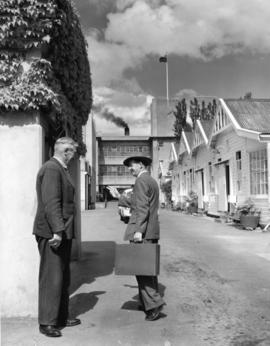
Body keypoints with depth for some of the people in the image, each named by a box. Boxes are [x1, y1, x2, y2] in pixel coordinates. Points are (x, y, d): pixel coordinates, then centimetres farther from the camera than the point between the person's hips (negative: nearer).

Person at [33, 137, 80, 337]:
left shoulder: (61, 169, 16)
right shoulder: (51, 169, -15)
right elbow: (51, 202, -23)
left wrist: (63, 230, 17)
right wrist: (57, 230, -26)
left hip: (63, 232, 10)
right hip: (52, 232, -10)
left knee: (63, 277, 17)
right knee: (52, 277, -1)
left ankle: (62, 317, 29)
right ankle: (47, 322, 11)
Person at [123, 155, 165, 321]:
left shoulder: (141, 180, -10)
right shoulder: (152, 181, 20)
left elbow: (142, 207, -20)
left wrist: (138, 230, -25)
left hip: (142, 230, -10)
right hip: (152, 231, 10)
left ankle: (154, 303, -11)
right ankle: (150, 302, 20)